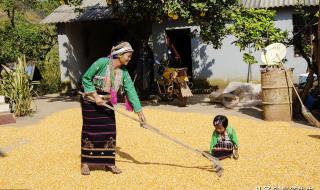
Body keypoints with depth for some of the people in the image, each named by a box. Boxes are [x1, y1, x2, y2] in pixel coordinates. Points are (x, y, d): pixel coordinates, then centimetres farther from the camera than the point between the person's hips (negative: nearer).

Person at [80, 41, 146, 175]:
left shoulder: (123, 72, -4)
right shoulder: (102, 63, -20)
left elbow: (130, 90, -6)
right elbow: (86, 79, -14)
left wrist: (139, 111, -10)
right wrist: (95, 96, -20)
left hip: (107, 104, 5)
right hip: (91, 102, -5)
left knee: (110, 132, 3)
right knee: (90, 131, 1)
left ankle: (108, 162, 16)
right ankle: (85, 163, 13)